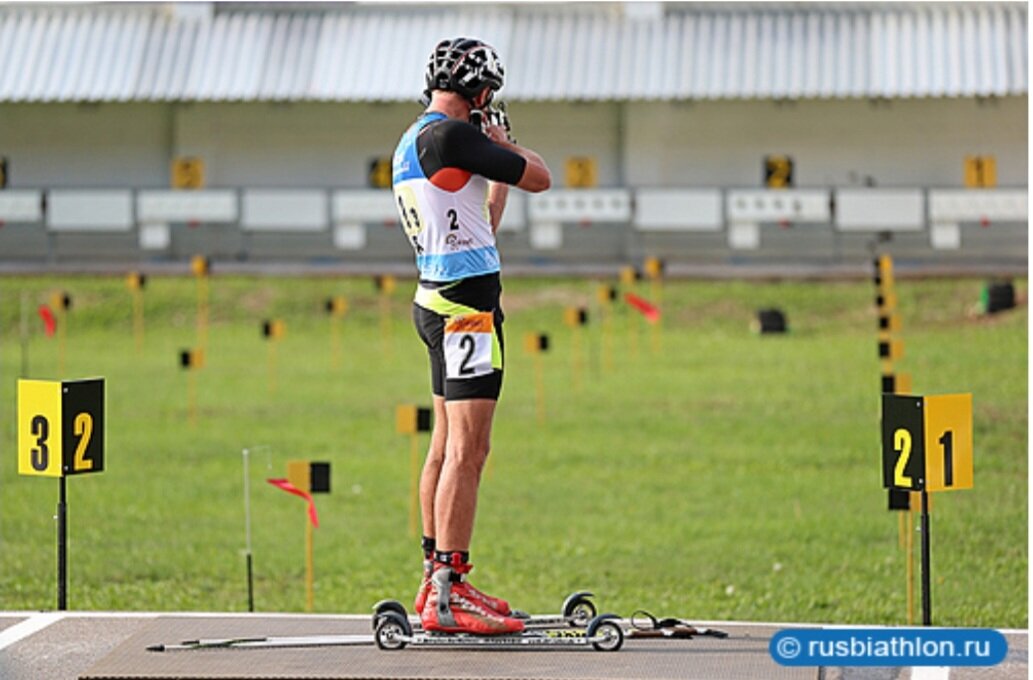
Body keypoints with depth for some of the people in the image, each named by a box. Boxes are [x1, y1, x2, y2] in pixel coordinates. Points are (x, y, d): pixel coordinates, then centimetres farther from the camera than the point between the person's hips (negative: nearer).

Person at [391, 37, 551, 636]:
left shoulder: (411, 143, 16)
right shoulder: (454, 136, -15)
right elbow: (541, 178, -10)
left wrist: (497, 169, 33)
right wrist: (506, 146, 8)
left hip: (437, 300, 10)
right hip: (468, 302, -10)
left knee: (447, 447, 15)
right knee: (468, 450, -12)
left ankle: (437, 579, 21)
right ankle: (447, 596, -15)